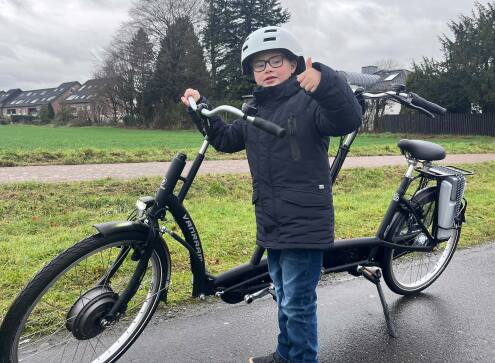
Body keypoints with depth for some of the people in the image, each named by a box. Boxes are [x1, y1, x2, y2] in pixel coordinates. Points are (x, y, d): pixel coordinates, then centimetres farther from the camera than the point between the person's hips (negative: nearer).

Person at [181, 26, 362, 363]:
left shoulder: (308, 102, -12)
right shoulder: (254, 111, 12)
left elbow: (349, 119, -28)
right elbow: (226, 139, 23)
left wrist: (324, 81, -45)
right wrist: (200, 108, 12)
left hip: (305, 226, -8)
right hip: (272, 226, 8)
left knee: (298, 304, 2)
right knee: (284, 299, 23)